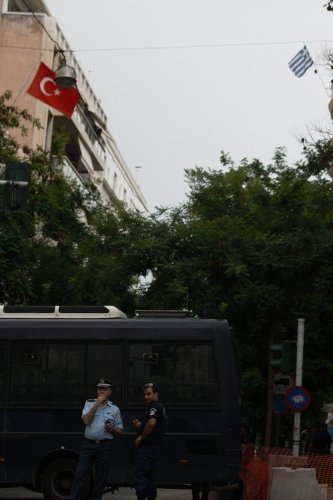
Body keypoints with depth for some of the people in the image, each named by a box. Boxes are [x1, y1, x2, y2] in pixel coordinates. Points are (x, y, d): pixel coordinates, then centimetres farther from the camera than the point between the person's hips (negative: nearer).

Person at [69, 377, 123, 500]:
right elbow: (86, 420, -8)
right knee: (80, 476, -8)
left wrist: (111, 429, -9)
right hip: (88, 444, -1)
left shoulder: (115, 409, 10)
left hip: (105, 446, 1)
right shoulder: (89, 404, 10)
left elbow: (120, 432, 12)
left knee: (100, 479, 3)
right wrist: (97, 404, -9)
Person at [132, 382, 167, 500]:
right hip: (155, 446, 11)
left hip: (147, 446, -11)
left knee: (140, 475, -12)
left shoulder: (154, 406, -11)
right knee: (151, 476, 12)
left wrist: (140, 438, -17)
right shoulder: (161, 407, 21)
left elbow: (152, 423, -27)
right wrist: (139, 426, 12)